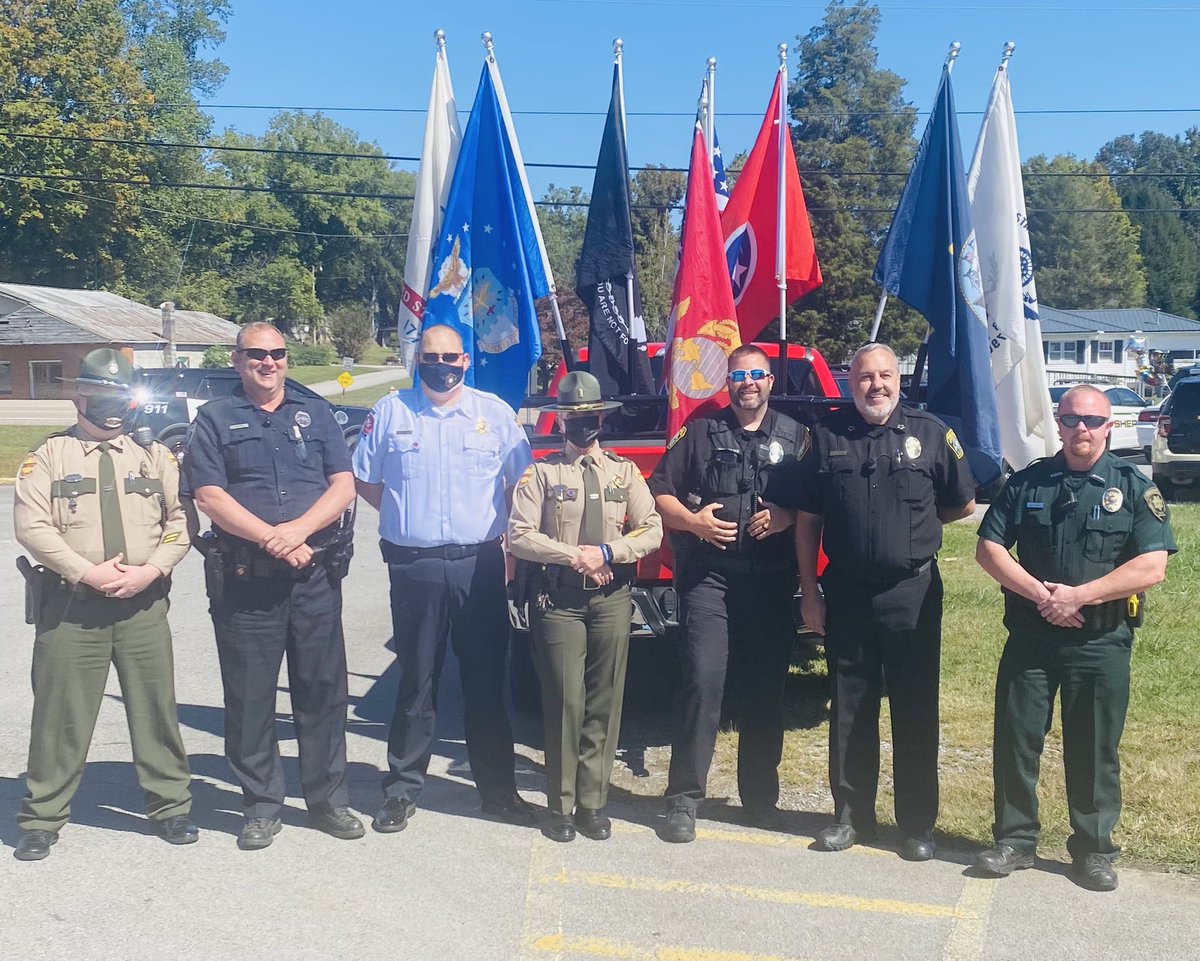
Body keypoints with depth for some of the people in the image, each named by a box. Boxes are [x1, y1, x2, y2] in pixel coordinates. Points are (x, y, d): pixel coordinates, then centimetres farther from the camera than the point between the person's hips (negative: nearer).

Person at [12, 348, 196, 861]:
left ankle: (170, 806, 21)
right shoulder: (49, 456, 4)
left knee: (156, 707, 7)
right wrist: (87, 573, -15)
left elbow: (180, 521, 5)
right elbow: (31, 526, -6)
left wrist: (150, 570, -10)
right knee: (60, 713, 4)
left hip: (143, 603, 2)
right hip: (70, 604, -1)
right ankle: (42, 817, 19)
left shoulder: (155, 455, 10)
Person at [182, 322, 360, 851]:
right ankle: (261, 806, 19)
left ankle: (328, 798, 19)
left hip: (315, 574, 2)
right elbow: (209, 495, -4)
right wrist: (271, 539, -15)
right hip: (243, 580, -1)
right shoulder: (215, 419, 7)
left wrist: (298, 530, -13)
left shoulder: (315, 413, 13)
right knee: (249, 697, 5)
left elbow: (343, 485, 4)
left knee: (323, 688, 6)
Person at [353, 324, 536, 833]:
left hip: (480, 565, 1)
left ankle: (498, 788, 20)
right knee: (416, 681, 8)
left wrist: (501, 523, 1)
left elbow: (520, 479, 12)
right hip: (413, 567, 0)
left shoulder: (495, 412, 6)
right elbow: (365, 479, 12)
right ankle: (402, 788, 21)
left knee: (487, 681, 7)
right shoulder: (390, 412, 6)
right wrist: (404, 515, 4)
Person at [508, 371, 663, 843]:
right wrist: (574, 556, -14)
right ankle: (561, 805, 12)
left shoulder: (624, 470, 11)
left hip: (611, 597, 3)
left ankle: (592, 803, 17)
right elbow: (518, 535, -6)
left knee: (605, 702, 5)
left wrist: (607, 552, -11)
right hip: (558, 598, -2)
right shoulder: (542, 471, 2)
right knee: (565, 702, -2)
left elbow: (651, 531, 3)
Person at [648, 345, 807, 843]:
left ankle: (761, 797, 21)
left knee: (766, 689, 7)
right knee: (702, 680, -12)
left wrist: (787, 516, -9)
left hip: (772, 581, 2)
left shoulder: (795, 436, 14)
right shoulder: (699, 432, 11)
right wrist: (691, 520, -9)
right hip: (708, 574, -2)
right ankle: (684, 798, -3)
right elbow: (659, 492, 8)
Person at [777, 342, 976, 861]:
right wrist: (809, 593, 1)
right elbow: (806, 520, 4)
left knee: (915, 711, 6)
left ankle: (918, 824, 19)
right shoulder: (826, 435, 2)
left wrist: (915, 525, 7)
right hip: (845, 593, 1)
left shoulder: (930, 433, 0)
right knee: (849, 710, 10)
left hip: (913, 592, -1)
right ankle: (851, 815, 24)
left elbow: (963, 505, 11)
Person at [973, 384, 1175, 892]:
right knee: (1015, 741, 5)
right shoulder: (1027, 483, 6)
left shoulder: (1134, 488, 0)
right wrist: (1040, 593, -12)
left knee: (1095, 750, 7)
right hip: (1029, 637, 2)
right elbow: (988, 549, 2)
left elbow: (1151, 567, -10)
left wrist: (1078, 595, -17)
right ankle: (1014, 840, 21)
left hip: (1101, 643, -1)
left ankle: (1094, 849, 23)